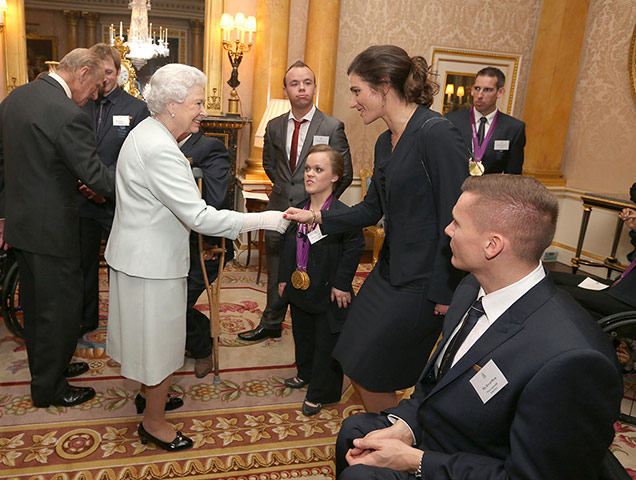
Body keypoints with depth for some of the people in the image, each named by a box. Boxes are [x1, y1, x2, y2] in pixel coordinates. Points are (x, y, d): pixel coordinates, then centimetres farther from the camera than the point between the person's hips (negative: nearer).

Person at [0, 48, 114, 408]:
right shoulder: (69, 115, -23)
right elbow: (95, 176, -20)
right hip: (51, 228, -9)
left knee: (35, 303, 21)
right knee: (60, 306, 6)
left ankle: (46, 367, 40)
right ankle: (49, 388, 22)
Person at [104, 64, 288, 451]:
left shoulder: (147, 132, 6)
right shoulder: (160, 150, -27)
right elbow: (199, 217, -31)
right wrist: (264, 220, -29)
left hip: (140, 253, 10)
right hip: (153, 262, -10)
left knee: (150, 331, 25)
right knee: (162, 337, 6)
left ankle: (150, 391, 47)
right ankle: (154, 422, 25)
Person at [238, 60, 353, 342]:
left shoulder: (332, 127, -6)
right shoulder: (274, 127, 7)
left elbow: (345, 174, -3)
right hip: (278, 212, 4)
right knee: (276, 273, 16)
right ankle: (271, 324, 33)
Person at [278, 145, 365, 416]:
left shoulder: (343, 215, -19)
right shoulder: (297, 210, 2)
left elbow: (355, 247, -17)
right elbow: (288, 246, 11)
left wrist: (341, 284, -16)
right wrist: (284, 278, 11)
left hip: (329, 293, -6)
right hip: (300, 289, 7)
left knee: (326, 343, 7)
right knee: (302, 335, 23)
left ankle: (320, 393, 25)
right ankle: (305, 373, 48)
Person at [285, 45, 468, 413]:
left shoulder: (436, 133, -17)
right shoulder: (386, 142, 10)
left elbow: (457, 216, -20)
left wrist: (445, 291, -18)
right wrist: (316, 218, 11)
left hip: (422, 282, -9)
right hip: (389, 272, 9)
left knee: (371, 375, 3)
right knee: (357, 367, 15)